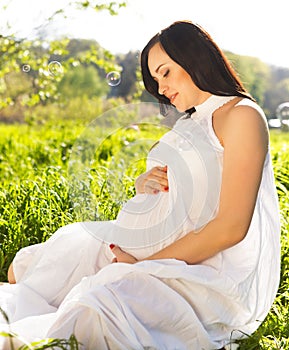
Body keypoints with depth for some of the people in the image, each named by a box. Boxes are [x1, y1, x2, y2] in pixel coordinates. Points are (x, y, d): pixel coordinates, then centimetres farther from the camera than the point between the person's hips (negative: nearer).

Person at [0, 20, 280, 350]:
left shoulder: (241, 115, -10)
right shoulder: (191, 122, 19)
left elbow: (231, 228, -19)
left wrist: (146, 263, -16)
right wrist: (143, 184, -2)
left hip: (219, 277, -10)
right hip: (179, 250, 10)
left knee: (101, 301, -31)